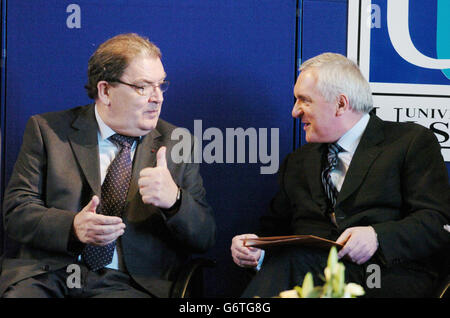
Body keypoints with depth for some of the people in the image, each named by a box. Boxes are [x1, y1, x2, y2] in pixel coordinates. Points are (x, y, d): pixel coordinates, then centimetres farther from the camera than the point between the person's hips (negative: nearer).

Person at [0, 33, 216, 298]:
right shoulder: (47, 130, 10)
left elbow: (205, 239, 9)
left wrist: (174, 199, -13)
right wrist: (73, 227, -16)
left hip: (128, 284, 0)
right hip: (47, 275, 0)